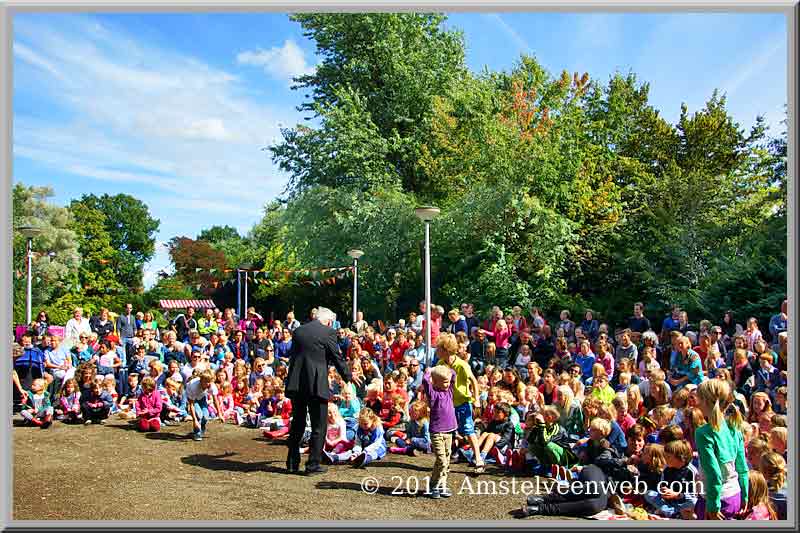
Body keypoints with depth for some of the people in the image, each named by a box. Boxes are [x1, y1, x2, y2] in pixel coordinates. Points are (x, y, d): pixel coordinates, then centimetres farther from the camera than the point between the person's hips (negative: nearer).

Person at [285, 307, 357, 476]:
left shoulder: (298, 330, 10)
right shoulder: (328, 332, -5)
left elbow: (292, 355, 17)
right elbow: (337, 357, -1)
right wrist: (349, 376, 14)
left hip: (296, 384, 6)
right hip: (316, 384, -5)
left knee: (297, 424, 16)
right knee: (318, 426, 6)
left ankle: (292, 464, 20)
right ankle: (313, 465, 6)